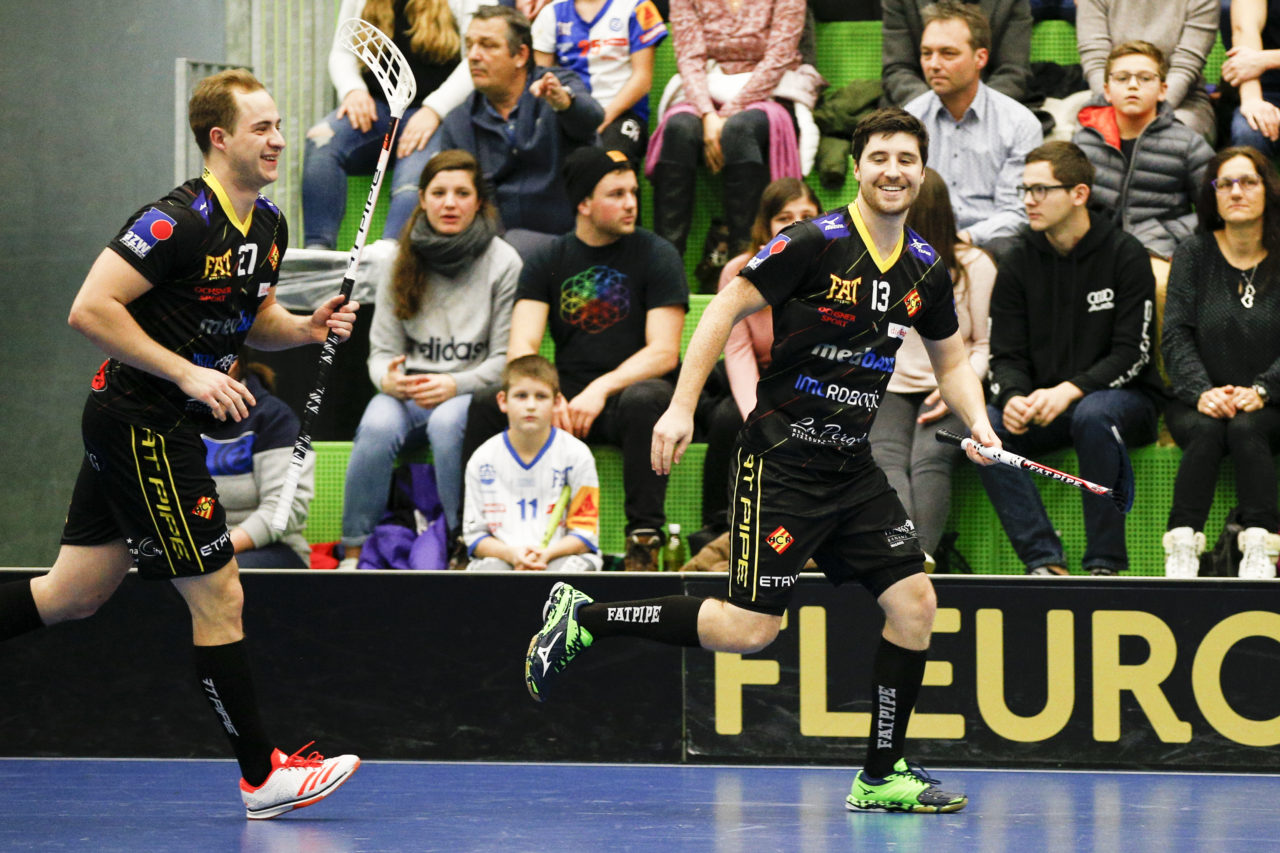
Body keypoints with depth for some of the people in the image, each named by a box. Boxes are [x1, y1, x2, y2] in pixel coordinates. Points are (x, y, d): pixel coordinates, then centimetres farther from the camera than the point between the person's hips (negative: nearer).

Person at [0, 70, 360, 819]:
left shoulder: (270, 226, 8)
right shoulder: (177, 221, -20)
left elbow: (252, 319, 22)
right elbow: (90, 310, -22)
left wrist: (307, 328, 1)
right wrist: (187, 373, -24)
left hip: (161, 430, 9)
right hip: (140, 425, -9)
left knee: (75, 594, 13)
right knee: (218, 597, -4)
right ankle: (262, 776, 3)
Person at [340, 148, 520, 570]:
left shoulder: (503, 263, -1)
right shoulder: (405, 262, 8)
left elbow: (507, 358, -4)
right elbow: (382, 348, 8)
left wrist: (456, 385, -20)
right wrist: (389, 378, -16)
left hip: (473, 393, -2)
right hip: (409, 391, 2)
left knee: (446, 422, -37)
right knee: (378, 425, -32)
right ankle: (354, 551, -25)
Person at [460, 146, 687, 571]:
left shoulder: (655, 255, -1)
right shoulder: (547, 261, 7)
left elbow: (664, 352, -10)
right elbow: (521, 348, -3)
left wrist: (602, 389, -25)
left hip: (628, 388, -3)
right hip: (565, 395, 3)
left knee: (645, 401, -38)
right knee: (485, 403, -23)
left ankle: (644, 541, -33)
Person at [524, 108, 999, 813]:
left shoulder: (926, 271, 7)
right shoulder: (814, 243, -13)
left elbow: (951, 360, 21)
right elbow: (725, 309, -10)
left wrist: (978, 424, 2)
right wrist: (681, 406, -16)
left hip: (854, 469, 7)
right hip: (782, 457, -7)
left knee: (914, 601, -2)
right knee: (750, 629, -11)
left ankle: (882, 777, 9)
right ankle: (582, 620, 4)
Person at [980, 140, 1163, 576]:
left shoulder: (1124, 255, -5)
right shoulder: (1020, 264, 7)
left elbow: (1133, 353, -11)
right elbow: (1006, 356, 5)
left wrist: (1070, 390, -25)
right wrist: (1013, 398, -19)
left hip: (1124, 398, -4)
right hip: (1040, 402, 4)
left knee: (1092, 415, -38)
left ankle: (1105, 562, -29)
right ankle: (1044, 561, -26)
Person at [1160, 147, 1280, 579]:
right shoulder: (1194, 255, 6)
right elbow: (1177, 336, -1)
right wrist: (1202, 391, -19)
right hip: (1198, 402, 1)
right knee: (1207, 431, -32)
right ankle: (1182, 548, -35)